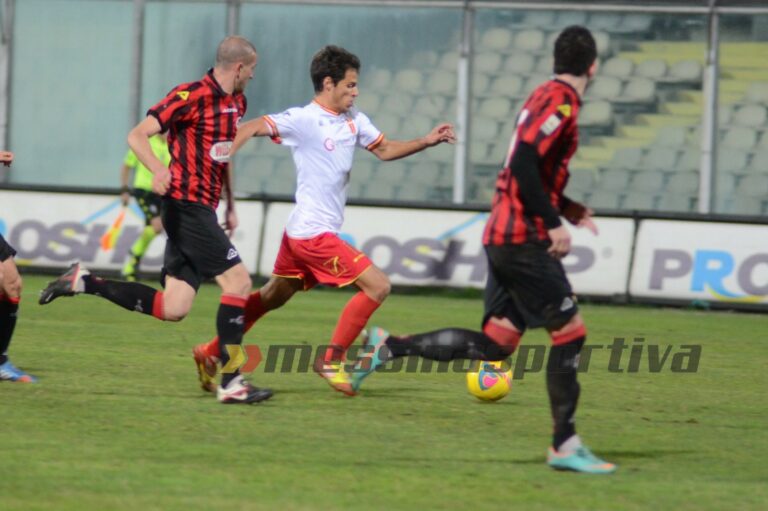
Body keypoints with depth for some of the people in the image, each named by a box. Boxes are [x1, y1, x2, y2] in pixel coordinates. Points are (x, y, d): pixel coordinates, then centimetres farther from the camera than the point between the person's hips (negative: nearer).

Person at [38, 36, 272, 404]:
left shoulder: (236, 104, 14)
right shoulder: (191, 97, -12)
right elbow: (137, 135, -16)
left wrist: (230, 205, 26)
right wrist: (158, 169, -34)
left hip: (201, 209, 9)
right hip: (187, 205, -9)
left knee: (172, 308, 3)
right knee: (238, 281, -13)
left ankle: (84, 282, 12)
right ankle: (231, 383, -11)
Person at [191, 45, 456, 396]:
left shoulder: (353, 120, 10)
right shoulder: (303, 120, -14)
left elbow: (384, 149, 18)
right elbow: (251, 128, -19)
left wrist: (427, 141, 5)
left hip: (300, 233, 9)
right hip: (314, 234, -9)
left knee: (272, 298, 19)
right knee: (377, 286, -9)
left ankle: (210, 354, 27)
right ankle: (332, 360, -1)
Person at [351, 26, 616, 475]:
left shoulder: (545, 97, 17)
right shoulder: (562, 102, -12)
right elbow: (524, 166, -23)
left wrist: (567, 210, 22)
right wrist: (554, 223, -19)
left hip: (504, 236, 9)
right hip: (524, 239, -9)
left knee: (496, 343, 8)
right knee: (570, 331, -5)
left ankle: (387, 348, 9)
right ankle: (565, 446, -3)